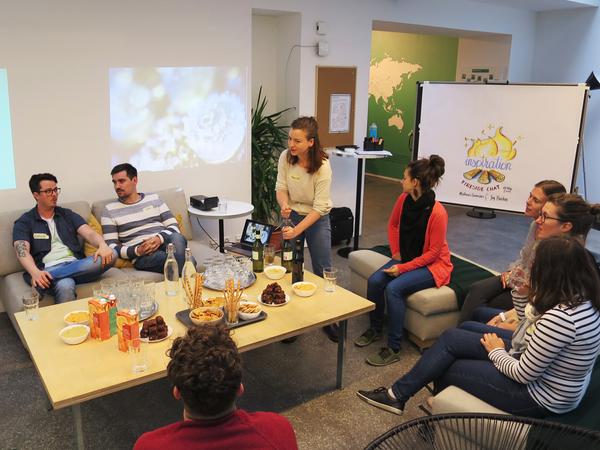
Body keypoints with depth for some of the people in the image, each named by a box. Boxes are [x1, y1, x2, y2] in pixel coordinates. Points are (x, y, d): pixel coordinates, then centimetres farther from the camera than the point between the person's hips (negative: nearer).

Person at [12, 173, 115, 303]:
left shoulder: (68, 215, 21)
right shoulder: (24, 223, 12)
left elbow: (89, 233, 5)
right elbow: (22, 251, -5)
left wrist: (102, 245, -21)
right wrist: (35, 273, -28)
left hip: (77, 265, 5)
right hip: (49, 269, -5)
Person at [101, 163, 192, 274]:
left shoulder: (154, 198, 18)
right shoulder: (109, 210, 13)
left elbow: (174, 227, 11)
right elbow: (111, 247, 6)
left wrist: (160, 238, -12)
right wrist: (137, 251, -13)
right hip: (142, 257, -3)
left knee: (176, 238, -37)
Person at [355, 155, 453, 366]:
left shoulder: (437, 212, -26)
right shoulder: (404, 199, -7)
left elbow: (433, 252, -20)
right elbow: (393, 225, 12)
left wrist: (403, 268, -20)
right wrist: (396, 253, 3)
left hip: (432, 264, -6)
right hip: (405, 258, 7)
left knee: (393, 289, -27)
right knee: (374, 281, -15)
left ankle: (394, 349, -15)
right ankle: (375, 328, 9)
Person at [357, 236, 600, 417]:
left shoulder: (560, 317, -33)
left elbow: (524, 374, -25)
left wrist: (496, 351, -6)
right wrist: (524, 295, 1)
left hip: (541, 397, -9)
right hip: (545, 373, 9)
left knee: (447, 367, 3)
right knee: (451, 338, 7)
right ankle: (398, 394, 19)